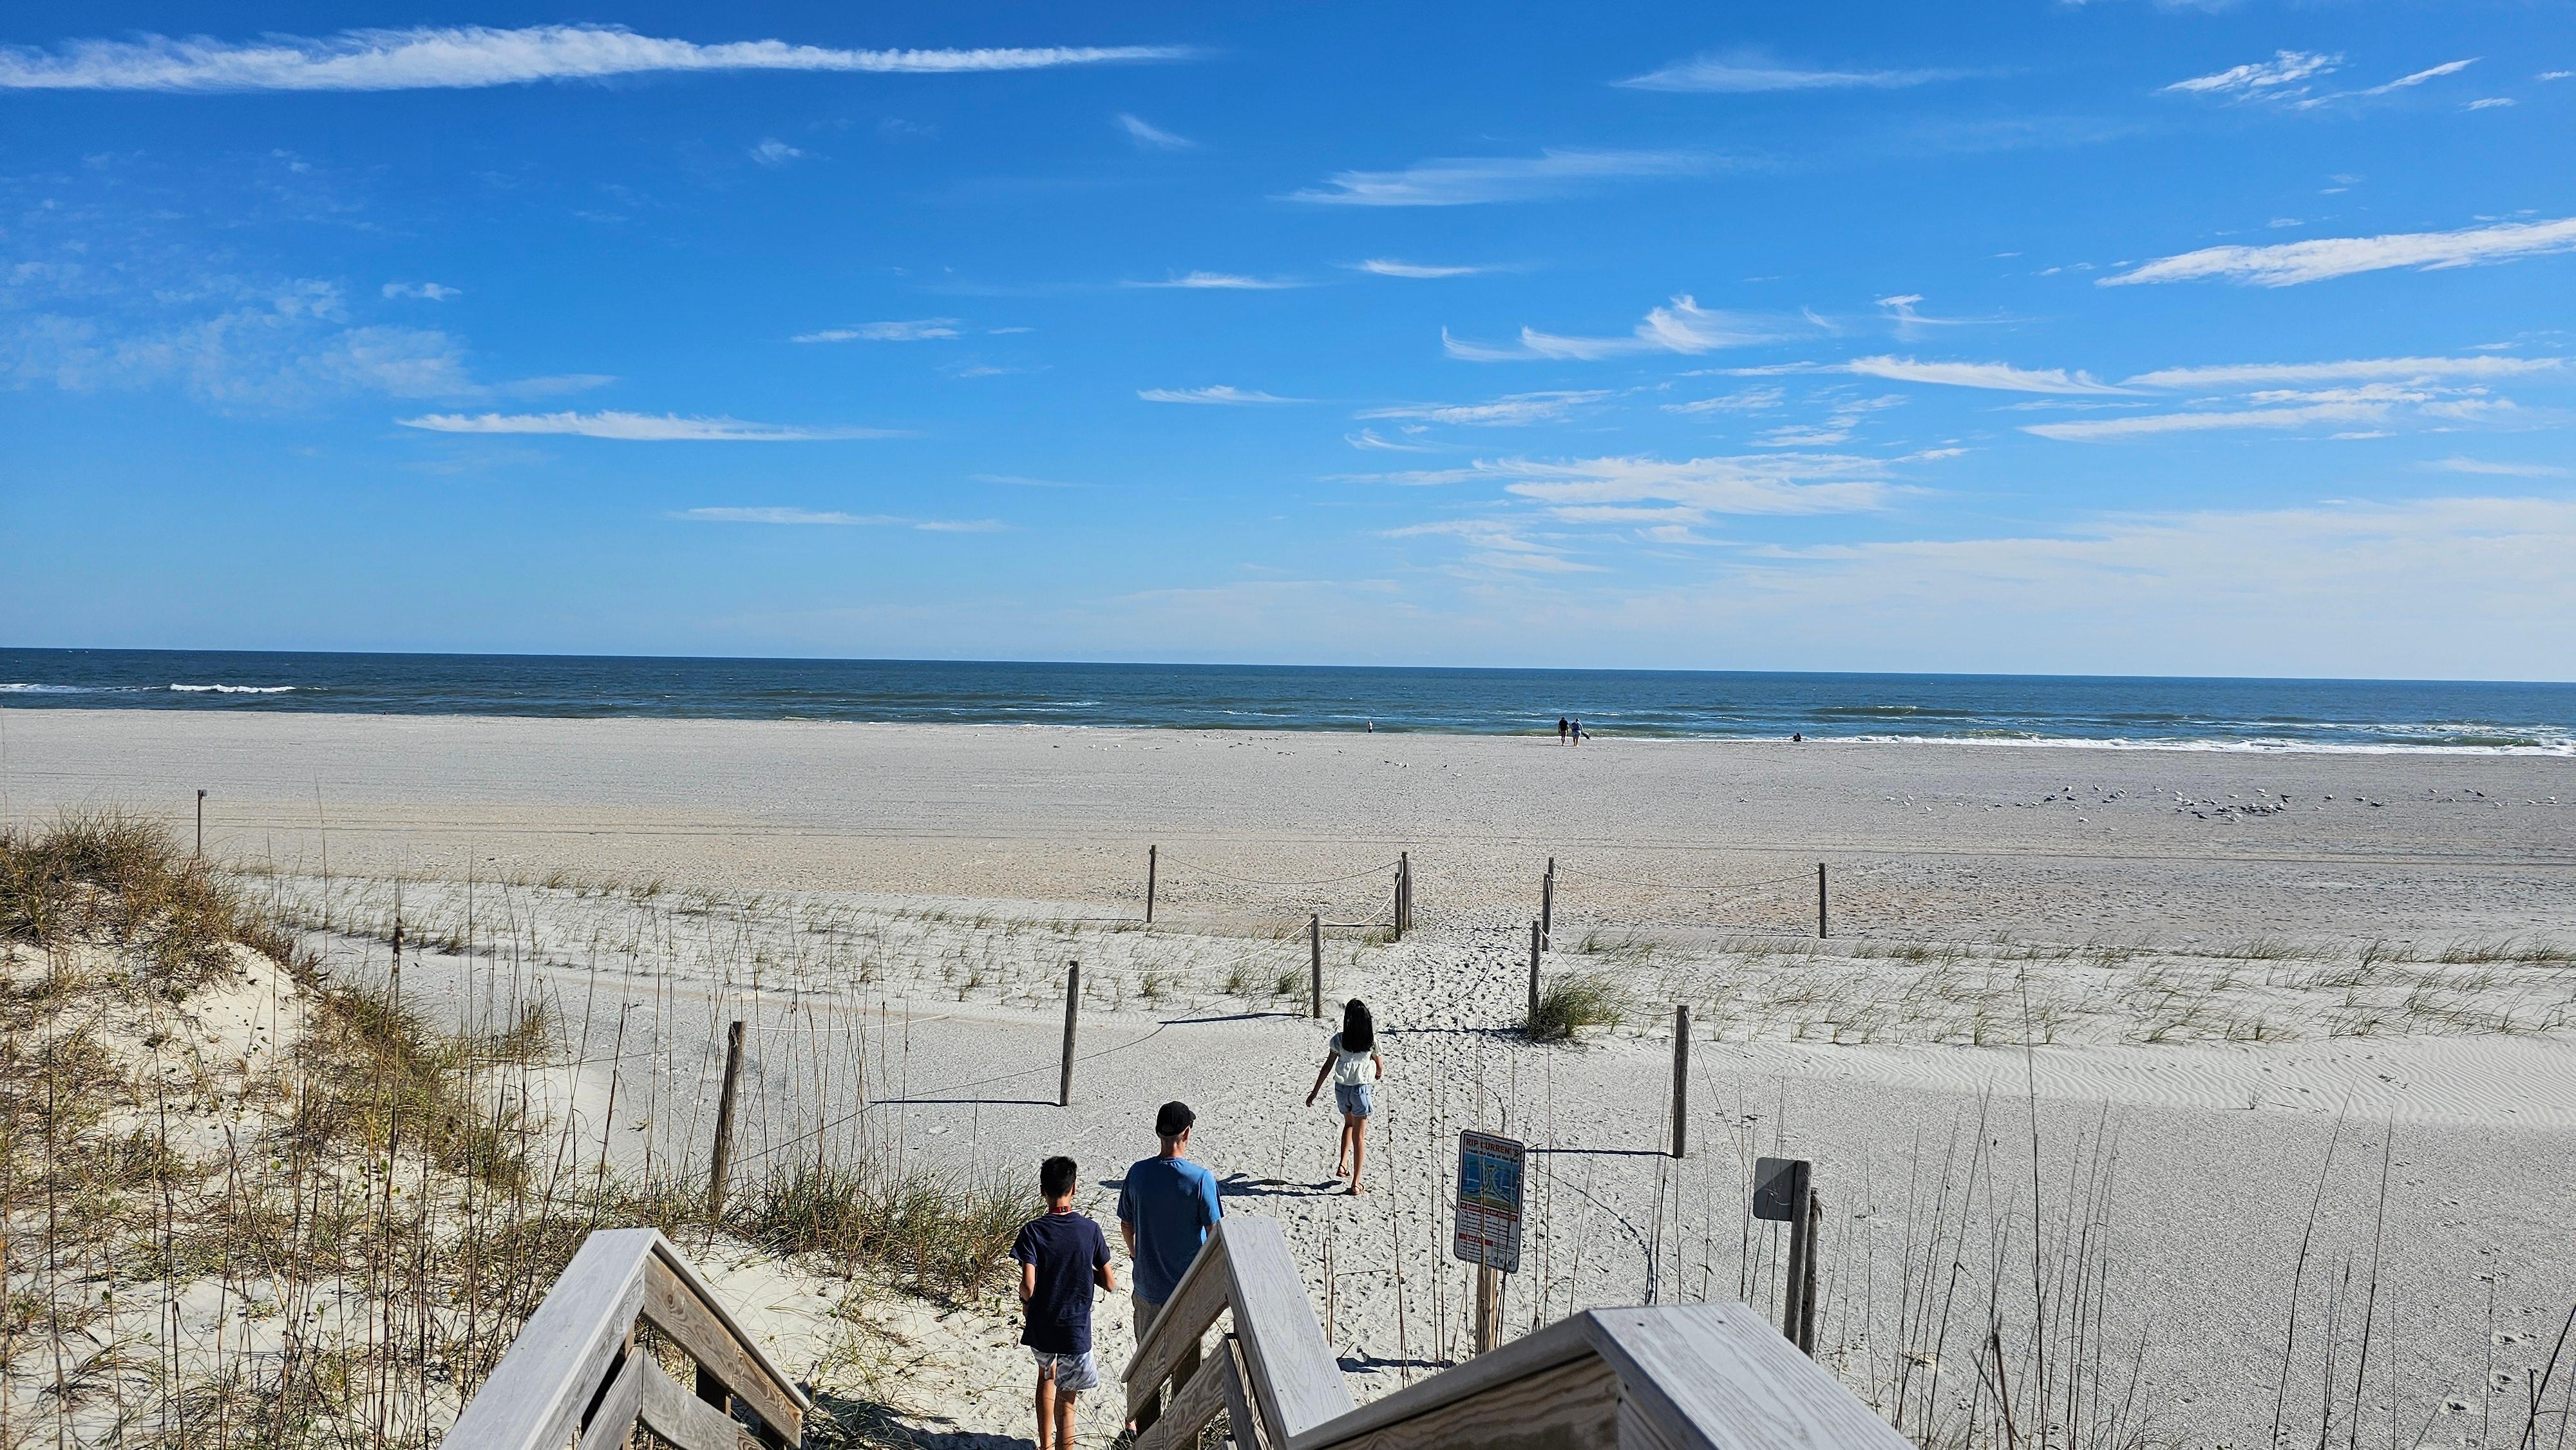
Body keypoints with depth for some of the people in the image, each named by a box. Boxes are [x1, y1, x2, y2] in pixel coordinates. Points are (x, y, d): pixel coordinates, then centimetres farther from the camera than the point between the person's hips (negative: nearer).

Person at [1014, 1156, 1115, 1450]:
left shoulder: (1032, 1231, -13)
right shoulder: (1090, 1229, -9)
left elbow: (1028, 1286, -20)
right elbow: (1110, 1284, -5)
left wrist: (1025, 1301, 1)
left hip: (1040, 1327, 2)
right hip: (1075, 1330, -2)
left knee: (1047, 1374, 28)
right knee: (1066, 1401, 7)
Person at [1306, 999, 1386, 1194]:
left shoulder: (1339, 1040, -9)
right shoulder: (1372, 1041, -10)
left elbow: (1327, 1067, -6)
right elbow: (1380, 1069, 2)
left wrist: (1314, 1093, 2)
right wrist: (1379, 1075, 28)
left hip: (1342, 1088, 2)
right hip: (1362, 1089, -2)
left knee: (1349, 1123, 30)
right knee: (1359, 1136, 8)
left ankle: (1342, 1165, 18)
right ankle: (1355, 1183, 10)